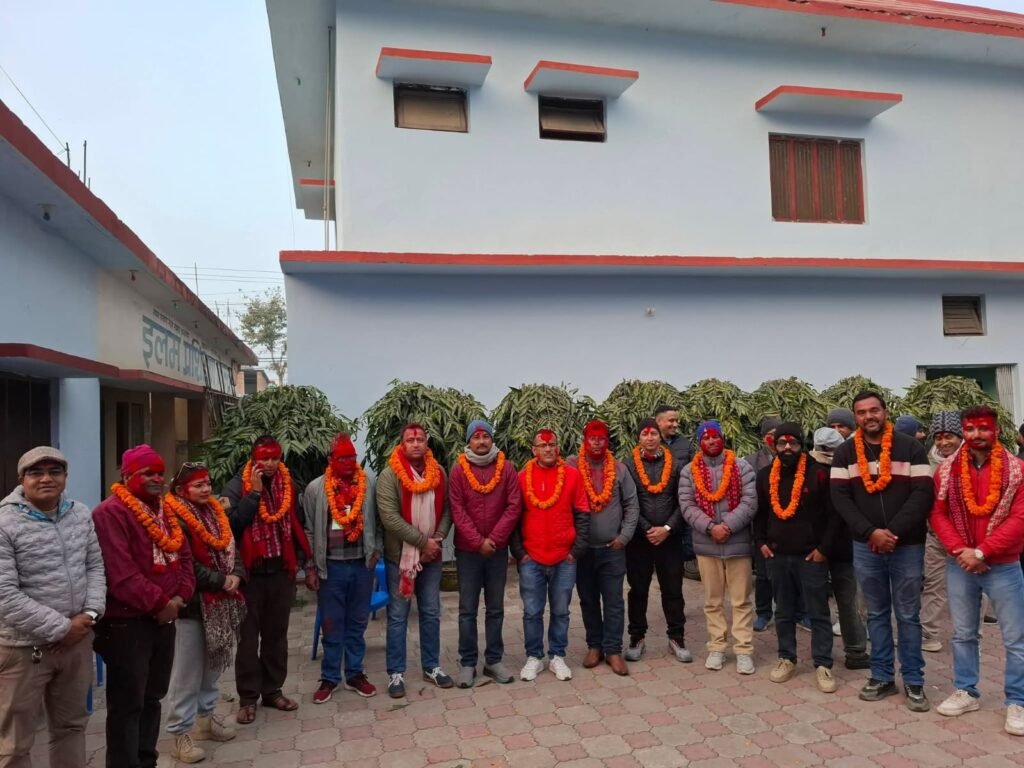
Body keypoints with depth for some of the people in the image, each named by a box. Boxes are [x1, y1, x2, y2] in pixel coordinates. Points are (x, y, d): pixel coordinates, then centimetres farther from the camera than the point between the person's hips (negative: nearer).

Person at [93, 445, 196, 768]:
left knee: (152, 698, 17)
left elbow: (184, 556, 13)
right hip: (126, 622, -8)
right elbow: (119, 572, -22)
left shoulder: (165, 511, 13)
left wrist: (180, 597, -3)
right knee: (127, 704, 0)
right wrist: (159, 603, -17)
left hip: (164, 619, 8)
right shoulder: (110, 513, -14)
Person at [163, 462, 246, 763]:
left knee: (213, 663, 18)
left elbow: (230, 546, 10)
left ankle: (205, 716, 33)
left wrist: (236, 575, -8)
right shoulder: (176, 519, -14)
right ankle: (180, 733, 10)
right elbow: (186, 565, -20)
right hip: (192, 602, -8)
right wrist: (221, 581, -16)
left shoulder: (214, 511, 11)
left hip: (219, 601, 8)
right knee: (188, 670, -1)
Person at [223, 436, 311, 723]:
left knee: (276, 634, 13)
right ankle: (248, 697, 14)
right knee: (248, 636, 3)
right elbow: (233, 523, -22)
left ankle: (273, 690, 24)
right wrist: (254, 492, -22)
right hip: (250, 571, -4)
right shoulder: (237, 487, -8)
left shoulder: (287, 484, 6)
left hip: (281, 570, 4)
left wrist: (300, 557, 8)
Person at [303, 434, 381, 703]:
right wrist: (310, 567, -2)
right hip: (331, 565, -1)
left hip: (361, 564, 2)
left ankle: (355, 674, 26)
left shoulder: (369, 485, -1)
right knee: (331, 625, 9)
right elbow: (309, 531, -1)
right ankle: (329, 678, 22)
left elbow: (378, 521, 6)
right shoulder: (315, 489, -4)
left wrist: (376, 550, -2)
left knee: (357, 623, 13)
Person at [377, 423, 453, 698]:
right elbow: (389, 517, -19)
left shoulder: (438, 473, 3)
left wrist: (438, 539, -12)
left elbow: (446, 510, 4)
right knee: (398, 616, 6)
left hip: (432, 556, 4)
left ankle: (431, 666, 27)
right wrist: (423, 541, -18)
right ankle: (396, 673, 18)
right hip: (399, 556, -4)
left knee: (431, 613, 13)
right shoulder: (390, 475, -11)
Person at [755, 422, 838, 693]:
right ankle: (786, 659, 26)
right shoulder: (765, 475, 4)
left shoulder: (819, 473, -9)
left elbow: (834, 514, -8)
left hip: (811, 556, -4)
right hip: (777, 556, 4)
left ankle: (823, 665, 14)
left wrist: (824, 548, -10)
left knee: (818, 613, 5)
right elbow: (758, 512, 15)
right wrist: (760, 541, 5)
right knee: (783, 612, 14)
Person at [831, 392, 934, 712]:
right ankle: (882, 677, 21)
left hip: (907, 546, -1)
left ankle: (913, 681, 18)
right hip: (865, 547, 2)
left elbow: (922, 494, -8)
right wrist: (870, 532, -15)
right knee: (877, 614, 11)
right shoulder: (844, 453, 3)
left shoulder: (911, 448, -1)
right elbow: (840, 497, -3)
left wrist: (894, 532, -16)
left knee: (908, 615, 7)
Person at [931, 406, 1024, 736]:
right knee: (963, 633, 13)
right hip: (959, 566, 2)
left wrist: (981, 551, -16)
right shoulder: (947, 470, 1)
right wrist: (960, 551, -12)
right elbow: (938, 514, 1)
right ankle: (965, 692, 27)